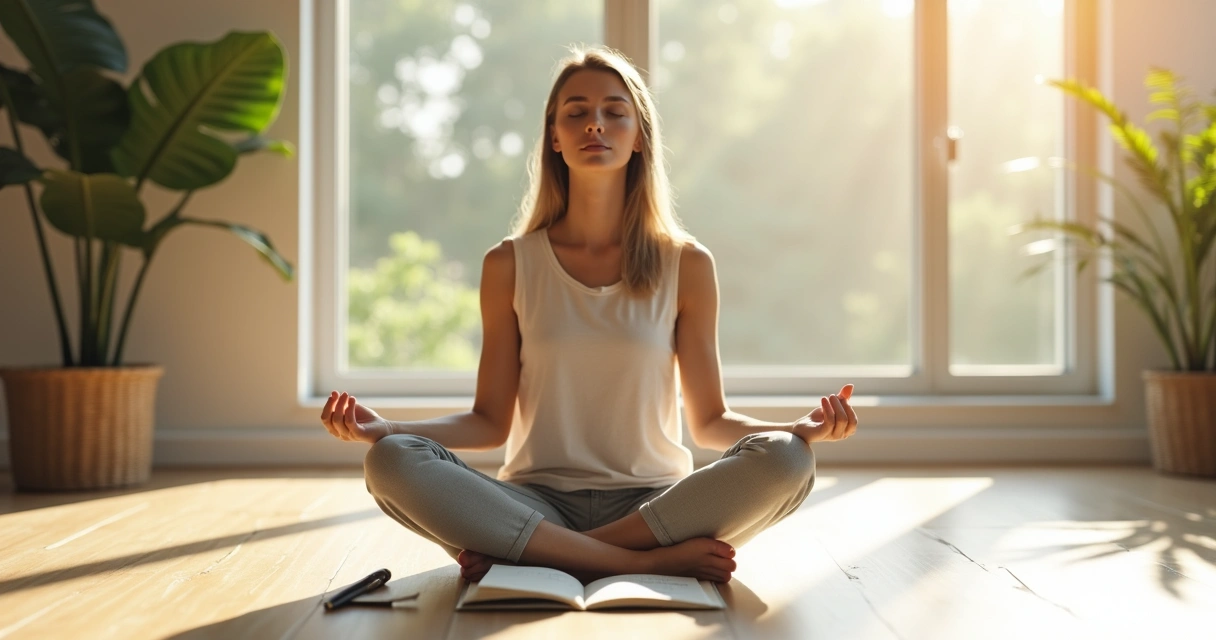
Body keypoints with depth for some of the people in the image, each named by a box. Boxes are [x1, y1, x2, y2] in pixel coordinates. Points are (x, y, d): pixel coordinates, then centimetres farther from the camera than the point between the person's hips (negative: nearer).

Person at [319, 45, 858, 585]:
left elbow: (708, 421, 6)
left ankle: (529, 556, -21)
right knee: (391, 463, -27)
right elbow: (491, 422, 5)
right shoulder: (510, 266, 4)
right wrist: (383, 428, -11)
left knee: (785, 461, -29)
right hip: (537, 503, 0)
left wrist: (802, 429, -12)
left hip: (654, 501, 0)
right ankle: (650, 561, -26)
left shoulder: (686, 265, 3)